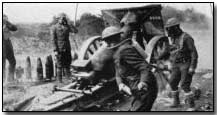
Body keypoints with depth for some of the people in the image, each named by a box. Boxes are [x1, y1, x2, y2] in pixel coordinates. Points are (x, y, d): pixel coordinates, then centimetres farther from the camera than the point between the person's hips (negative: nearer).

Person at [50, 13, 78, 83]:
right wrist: (55, 50, -12)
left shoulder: (67, 26, 12)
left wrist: (68, 24, -4)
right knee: (59, 65, -1)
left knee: (67, 64, 8)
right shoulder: (54, 27, 1)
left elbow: (75, 31, -3)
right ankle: (59, 80, 5)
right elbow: (53, 39, -5)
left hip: (67, 49, 4)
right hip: (59, 49, -4)